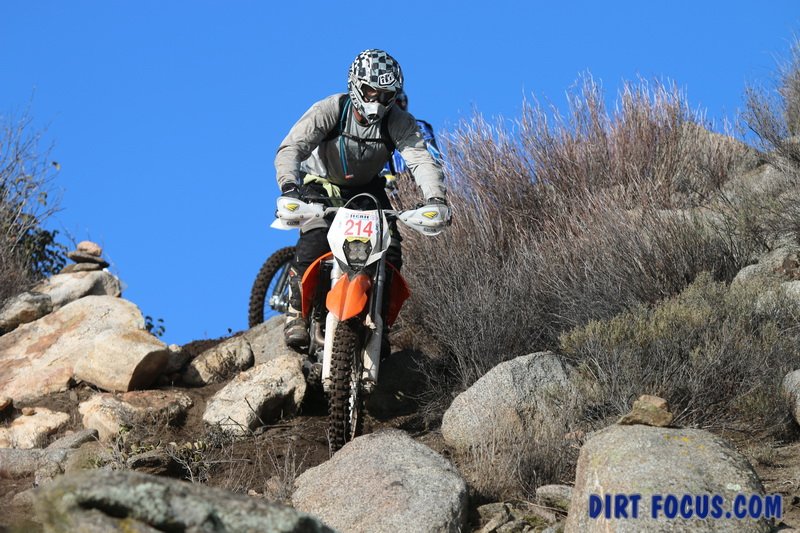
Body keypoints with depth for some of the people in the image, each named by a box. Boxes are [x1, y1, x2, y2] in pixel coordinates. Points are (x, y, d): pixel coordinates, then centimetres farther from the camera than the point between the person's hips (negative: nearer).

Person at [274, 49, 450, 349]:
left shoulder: (400, 122, -19)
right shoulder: (329, 111, -26)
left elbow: (421, 159, -32)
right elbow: (290, 148, -35)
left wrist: (435, 199, -52)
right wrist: (289, 186, -55)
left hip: (367, 188, 3)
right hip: (322, 185, -3)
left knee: (390, 251, -15)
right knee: (313, 242, -28)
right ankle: (296, 313, -11)